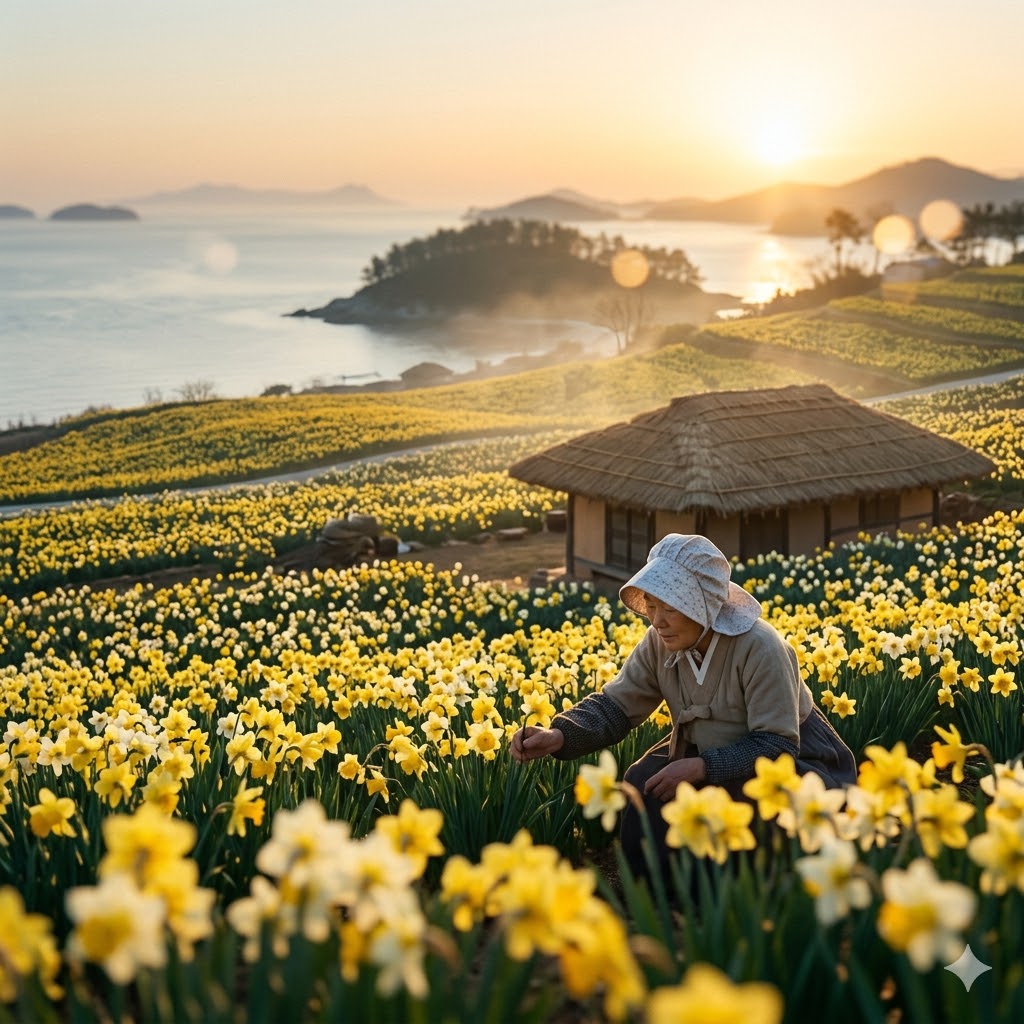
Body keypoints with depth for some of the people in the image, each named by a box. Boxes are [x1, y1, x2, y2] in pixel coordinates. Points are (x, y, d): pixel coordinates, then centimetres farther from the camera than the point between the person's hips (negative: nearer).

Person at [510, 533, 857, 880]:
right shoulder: (659, 644, -14)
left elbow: (776, 746, -28)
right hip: (703, 755, 5)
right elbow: (615, 705, -13)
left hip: (794, 760, -5)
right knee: (643, 783, -18)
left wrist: (700, 768, -36)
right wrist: (557, 736, -32)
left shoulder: (760, 649, -31)